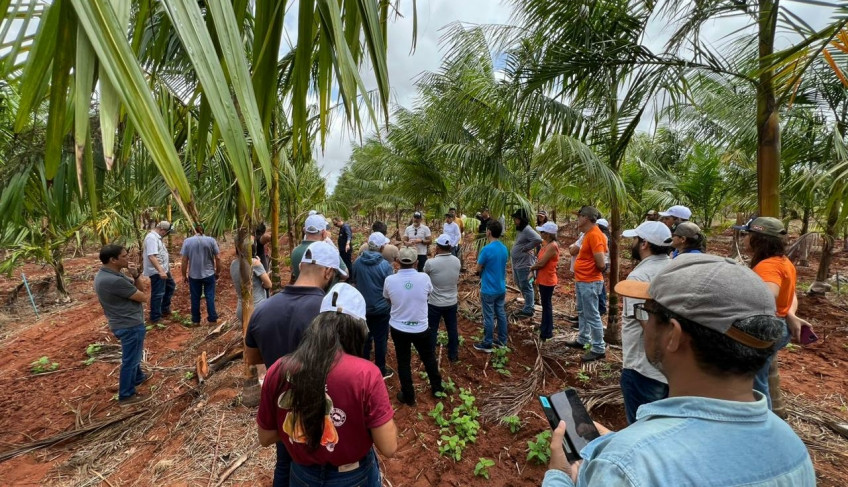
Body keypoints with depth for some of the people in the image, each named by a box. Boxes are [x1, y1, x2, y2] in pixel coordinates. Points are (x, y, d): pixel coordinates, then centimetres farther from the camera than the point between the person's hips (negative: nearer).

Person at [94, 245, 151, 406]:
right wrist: (141, 285, -5)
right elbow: (143, 297, -20)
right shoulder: (115, 281, -31)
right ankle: (126, 395, 20)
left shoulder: (101, 275, 2)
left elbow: (130, 289, 9)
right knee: (130, 359, 6)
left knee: (132, 355, 28)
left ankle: (137, 377, 48)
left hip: (122, 322, 10)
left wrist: (139, 283, -8)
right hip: (130, 325, -10)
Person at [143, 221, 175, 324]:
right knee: (158, 294, -2)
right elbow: (151, 256, -31)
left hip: (163, 269, 11)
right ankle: (155, 318, 9)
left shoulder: (157, 237, 11)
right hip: (156, 272, -11)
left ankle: (165, 309, 34)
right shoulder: (152, 238, -22)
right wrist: (160, 271, -37)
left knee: (170, 286, 23)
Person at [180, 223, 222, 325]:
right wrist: (218, 272, 7)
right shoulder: (211, 240, -4)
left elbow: (184, 260, -4)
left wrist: (184, 275, 5)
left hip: (194, 275, 0)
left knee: (195, 298, 11)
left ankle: (196, 320, 21)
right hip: (209, 274, 0)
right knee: (210, 297, 8)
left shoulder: (187, 241, -4)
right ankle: (212, 319, 11)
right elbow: (218, 258, -5)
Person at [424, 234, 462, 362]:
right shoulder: (457, 261, -8)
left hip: (434, 304, -3)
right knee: (452, 329, 19)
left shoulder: (430, 263, -22)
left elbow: (425, 275, 0)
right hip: (452, 302, 4)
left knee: (432, 330, 14)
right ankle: (453, 354, 34)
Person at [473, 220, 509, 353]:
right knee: (501, 313, 17)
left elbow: (478, 269, -12)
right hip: (501, 288, 7)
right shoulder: (504, 249, 2)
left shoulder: (487, 249, -22)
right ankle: (502, 340, 29)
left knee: (488, 317, 4)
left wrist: (478, 258, 6)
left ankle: (487, 344, 16)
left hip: (489, 290, -7)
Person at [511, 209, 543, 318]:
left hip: (524, 265, -10)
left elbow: (538, 240, -31)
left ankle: (528, 310, 12)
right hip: (517, 264, 10)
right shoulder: (521, 230, 12)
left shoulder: (527, 230, -18)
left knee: (526, 287, 1)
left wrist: (526, 248, -22)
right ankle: (529, 306, 34)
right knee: (521, 286, 20)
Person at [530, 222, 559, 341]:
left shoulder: (552, 246, -22)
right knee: (546, 304, 20)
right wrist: (534, 267, -5)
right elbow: (540, 260, 13)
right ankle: (546, 327, 34)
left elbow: (541, 263, -22)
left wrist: (531, 268, -5)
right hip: (544, 279, 9)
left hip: (547, 280, -9)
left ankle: (547, 332, 11)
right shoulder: (548, 244, 8)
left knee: (546, 305, 0)